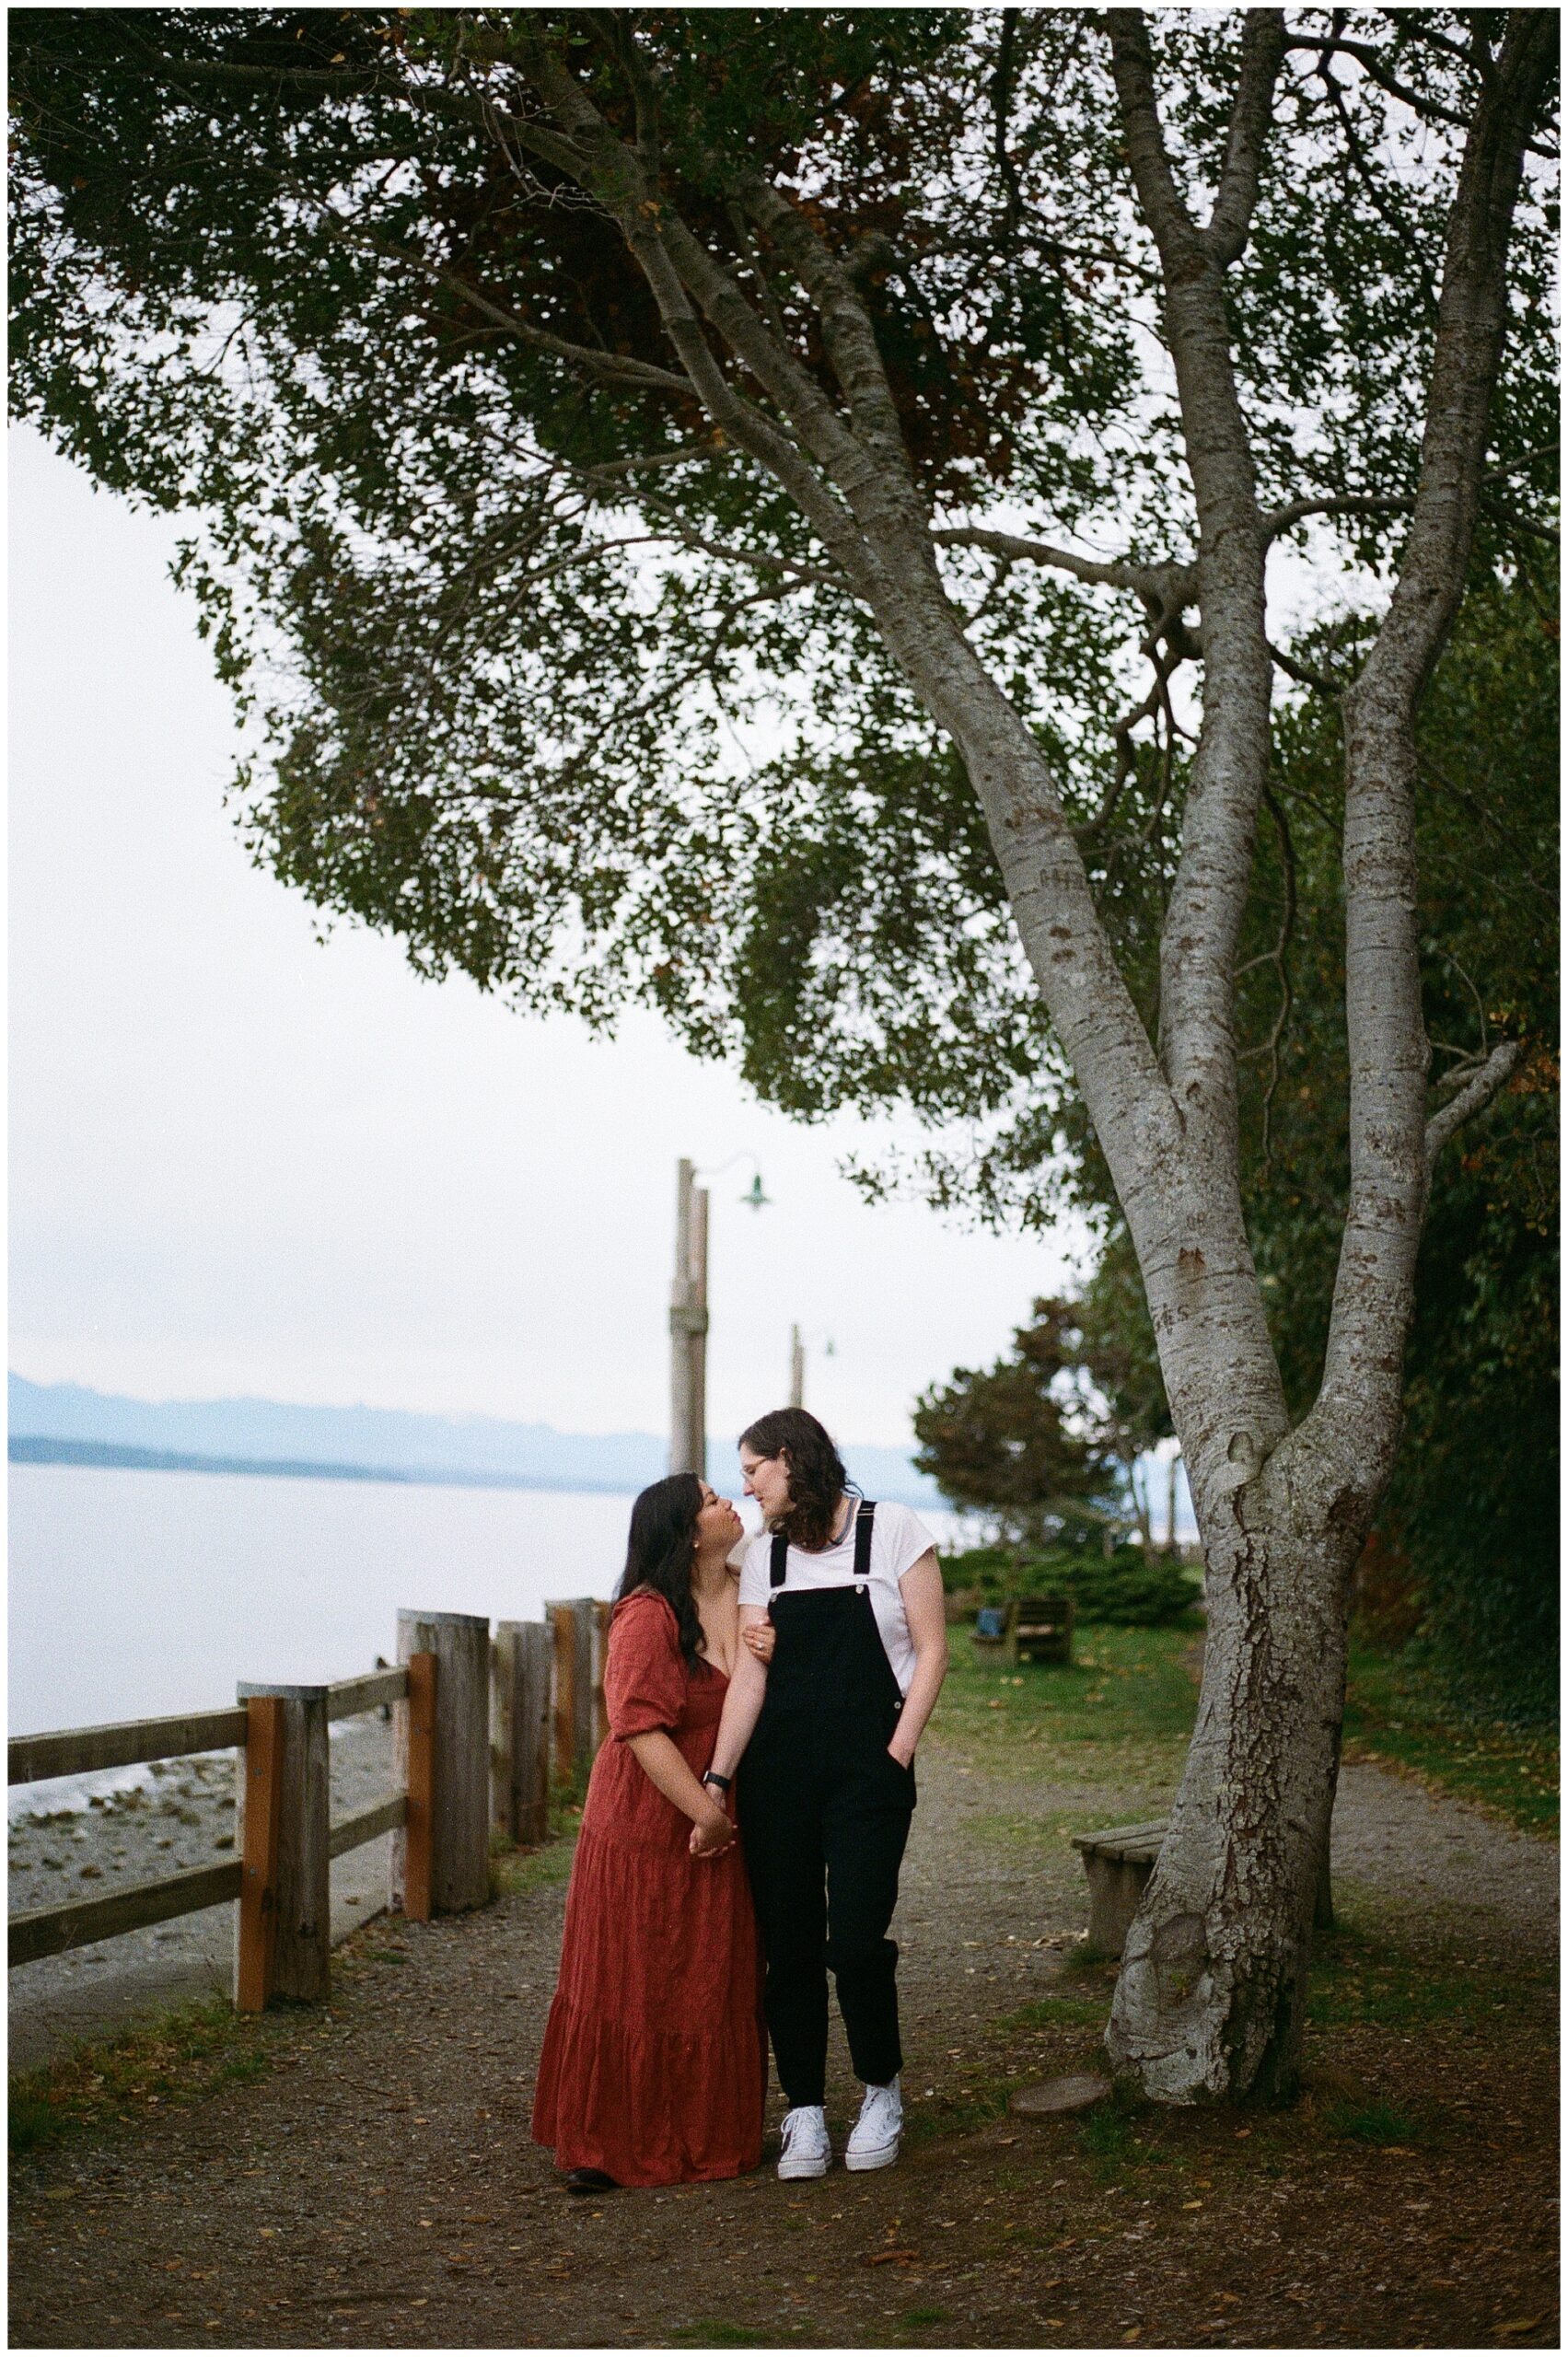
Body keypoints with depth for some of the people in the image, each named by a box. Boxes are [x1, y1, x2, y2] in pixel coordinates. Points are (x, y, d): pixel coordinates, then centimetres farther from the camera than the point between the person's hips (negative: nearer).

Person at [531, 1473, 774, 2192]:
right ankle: (602, 2146, 11)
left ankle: (706, 2136, 21)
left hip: (723, 1827, 6)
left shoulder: (745, 1597, 6)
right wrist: (703, 1811, -21)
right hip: (645, 1829, -6)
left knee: (715, 1991, 10)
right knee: (629, 1989, 2)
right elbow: (641, 1727, -22)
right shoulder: (648, 1615, -15)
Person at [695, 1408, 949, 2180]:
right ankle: (805, 2114, 13)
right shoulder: (764, 1556, 10)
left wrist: (898, 1752, -9)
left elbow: (930, 1650, -2)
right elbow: (750, 1674, 4)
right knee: (788, 1943, 3)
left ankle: (882, 2094, 13)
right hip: (775, 1769, 4)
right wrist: (716, 1779, -6)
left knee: (856, 1939, -10)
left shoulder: (892, 1531, -1)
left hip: (867, 1768, -4)